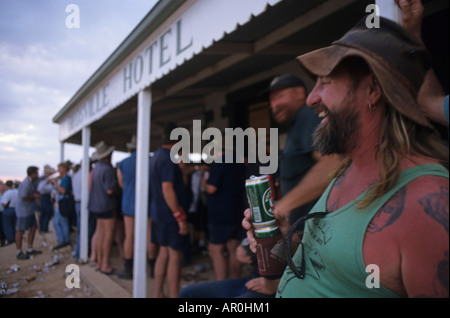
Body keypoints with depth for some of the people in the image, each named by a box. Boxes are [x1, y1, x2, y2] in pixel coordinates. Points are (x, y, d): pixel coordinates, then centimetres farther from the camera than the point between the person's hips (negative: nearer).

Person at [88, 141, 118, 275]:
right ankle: (105, 265, 2)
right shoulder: (108, 169, -20)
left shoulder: (96, 167, 8)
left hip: (97, 203, 9)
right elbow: (110, 190, -23)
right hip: (106, 205, -9)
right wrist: (116, 186, -3)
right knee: (108, 234, -2)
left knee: (100, 233, 14)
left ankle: (99, 262, 22)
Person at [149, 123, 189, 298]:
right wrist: (181, 217, -21)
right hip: (169, 214, -10)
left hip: (158, 212, 10)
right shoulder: (168, 158, -17)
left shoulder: (157, 156, 13)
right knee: (175, 255, -3)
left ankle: (158, 294, 24)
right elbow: (167, 189, -23)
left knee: (164, 252, 16)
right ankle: (174, 295, 3)